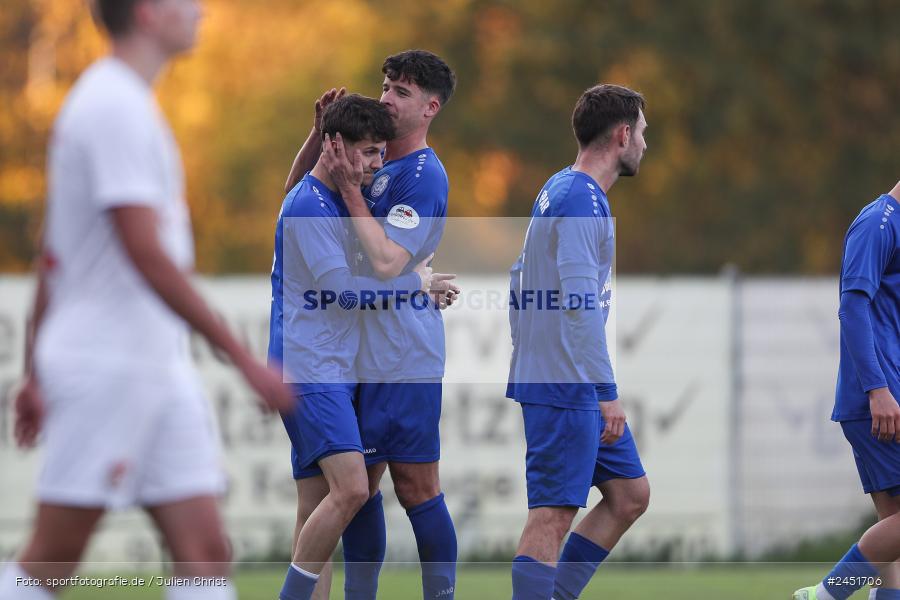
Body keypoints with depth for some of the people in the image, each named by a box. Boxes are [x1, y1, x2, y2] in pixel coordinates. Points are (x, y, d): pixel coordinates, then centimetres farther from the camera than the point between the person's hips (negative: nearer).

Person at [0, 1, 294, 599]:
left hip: (158, 368, 10)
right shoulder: (117, 107, -14)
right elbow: (147, 255, -21)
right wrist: (246, 359, -20)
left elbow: (54, 256, 21)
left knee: (207, 552, 0)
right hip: (107, 364, -10)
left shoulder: (116, 100, 17)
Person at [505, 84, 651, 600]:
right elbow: (580, 306, -23)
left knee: (631, 495, 12)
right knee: (553, 515, -9)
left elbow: (521, 281, 23)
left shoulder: (560, 191, 16)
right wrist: (607, 393, -23)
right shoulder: (581, 200, -16)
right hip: (566, 388, -10)